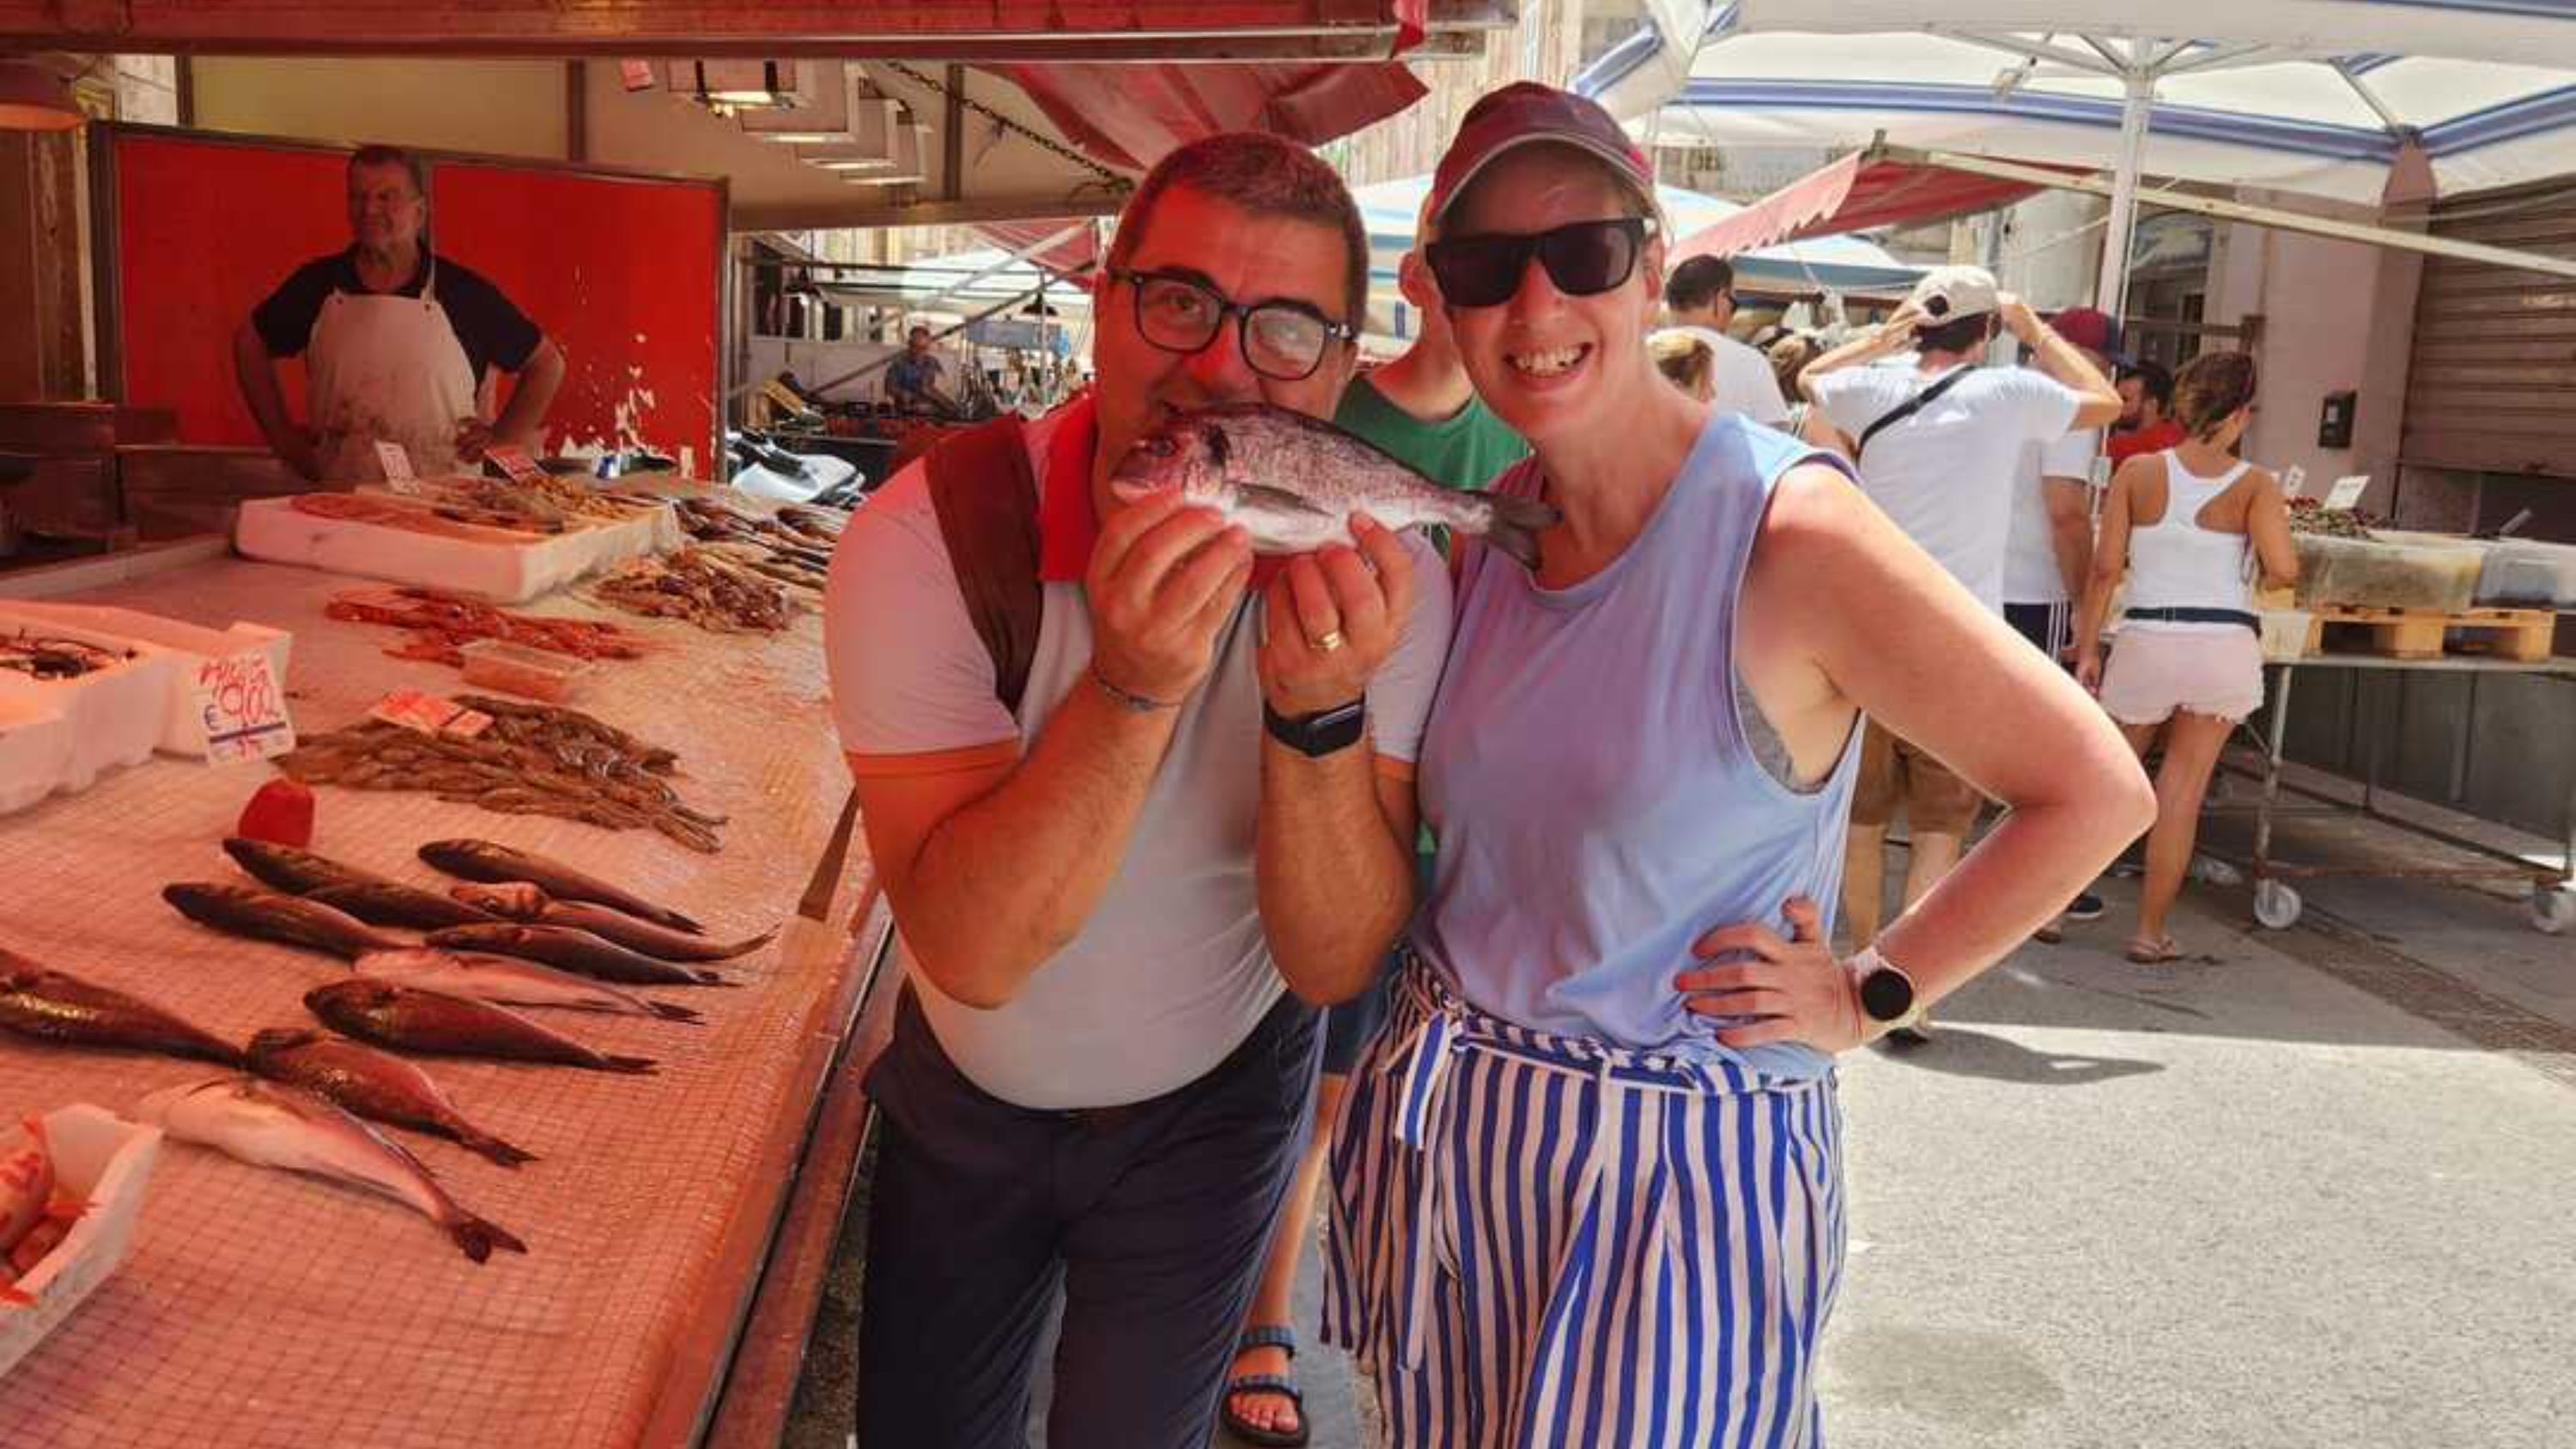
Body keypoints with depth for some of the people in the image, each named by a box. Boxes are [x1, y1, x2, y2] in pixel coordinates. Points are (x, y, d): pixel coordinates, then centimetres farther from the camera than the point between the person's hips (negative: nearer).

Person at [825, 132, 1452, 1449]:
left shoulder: (1383, 583, -22)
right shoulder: (926, 534, -27)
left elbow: (1335, 965, -24)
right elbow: (970, 948, -32)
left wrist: (1322, 710, -42)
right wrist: (1134, 686, -47)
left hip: (1208, 1106, 0)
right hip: (964, 1090, 1)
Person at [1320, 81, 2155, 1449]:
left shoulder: (1788, 531, -19)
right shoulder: (1481, 526, 0)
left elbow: (2096, 790, -13)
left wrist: (1866, 998, -11)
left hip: (1671, 1170, -6)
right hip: (1438, 1135, 6)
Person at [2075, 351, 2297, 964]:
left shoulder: (2137, 472, 0)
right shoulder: (2255, 484, -1)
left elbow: (2106, 567, -3)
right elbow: (2284, 571, -10)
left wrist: (2088, 646, 3)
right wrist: (2277, 524, 10)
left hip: (2147, 639, 0)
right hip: (2226, 644, 0)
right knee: (2181, 789, 6)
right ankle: (2151, 931, 11)